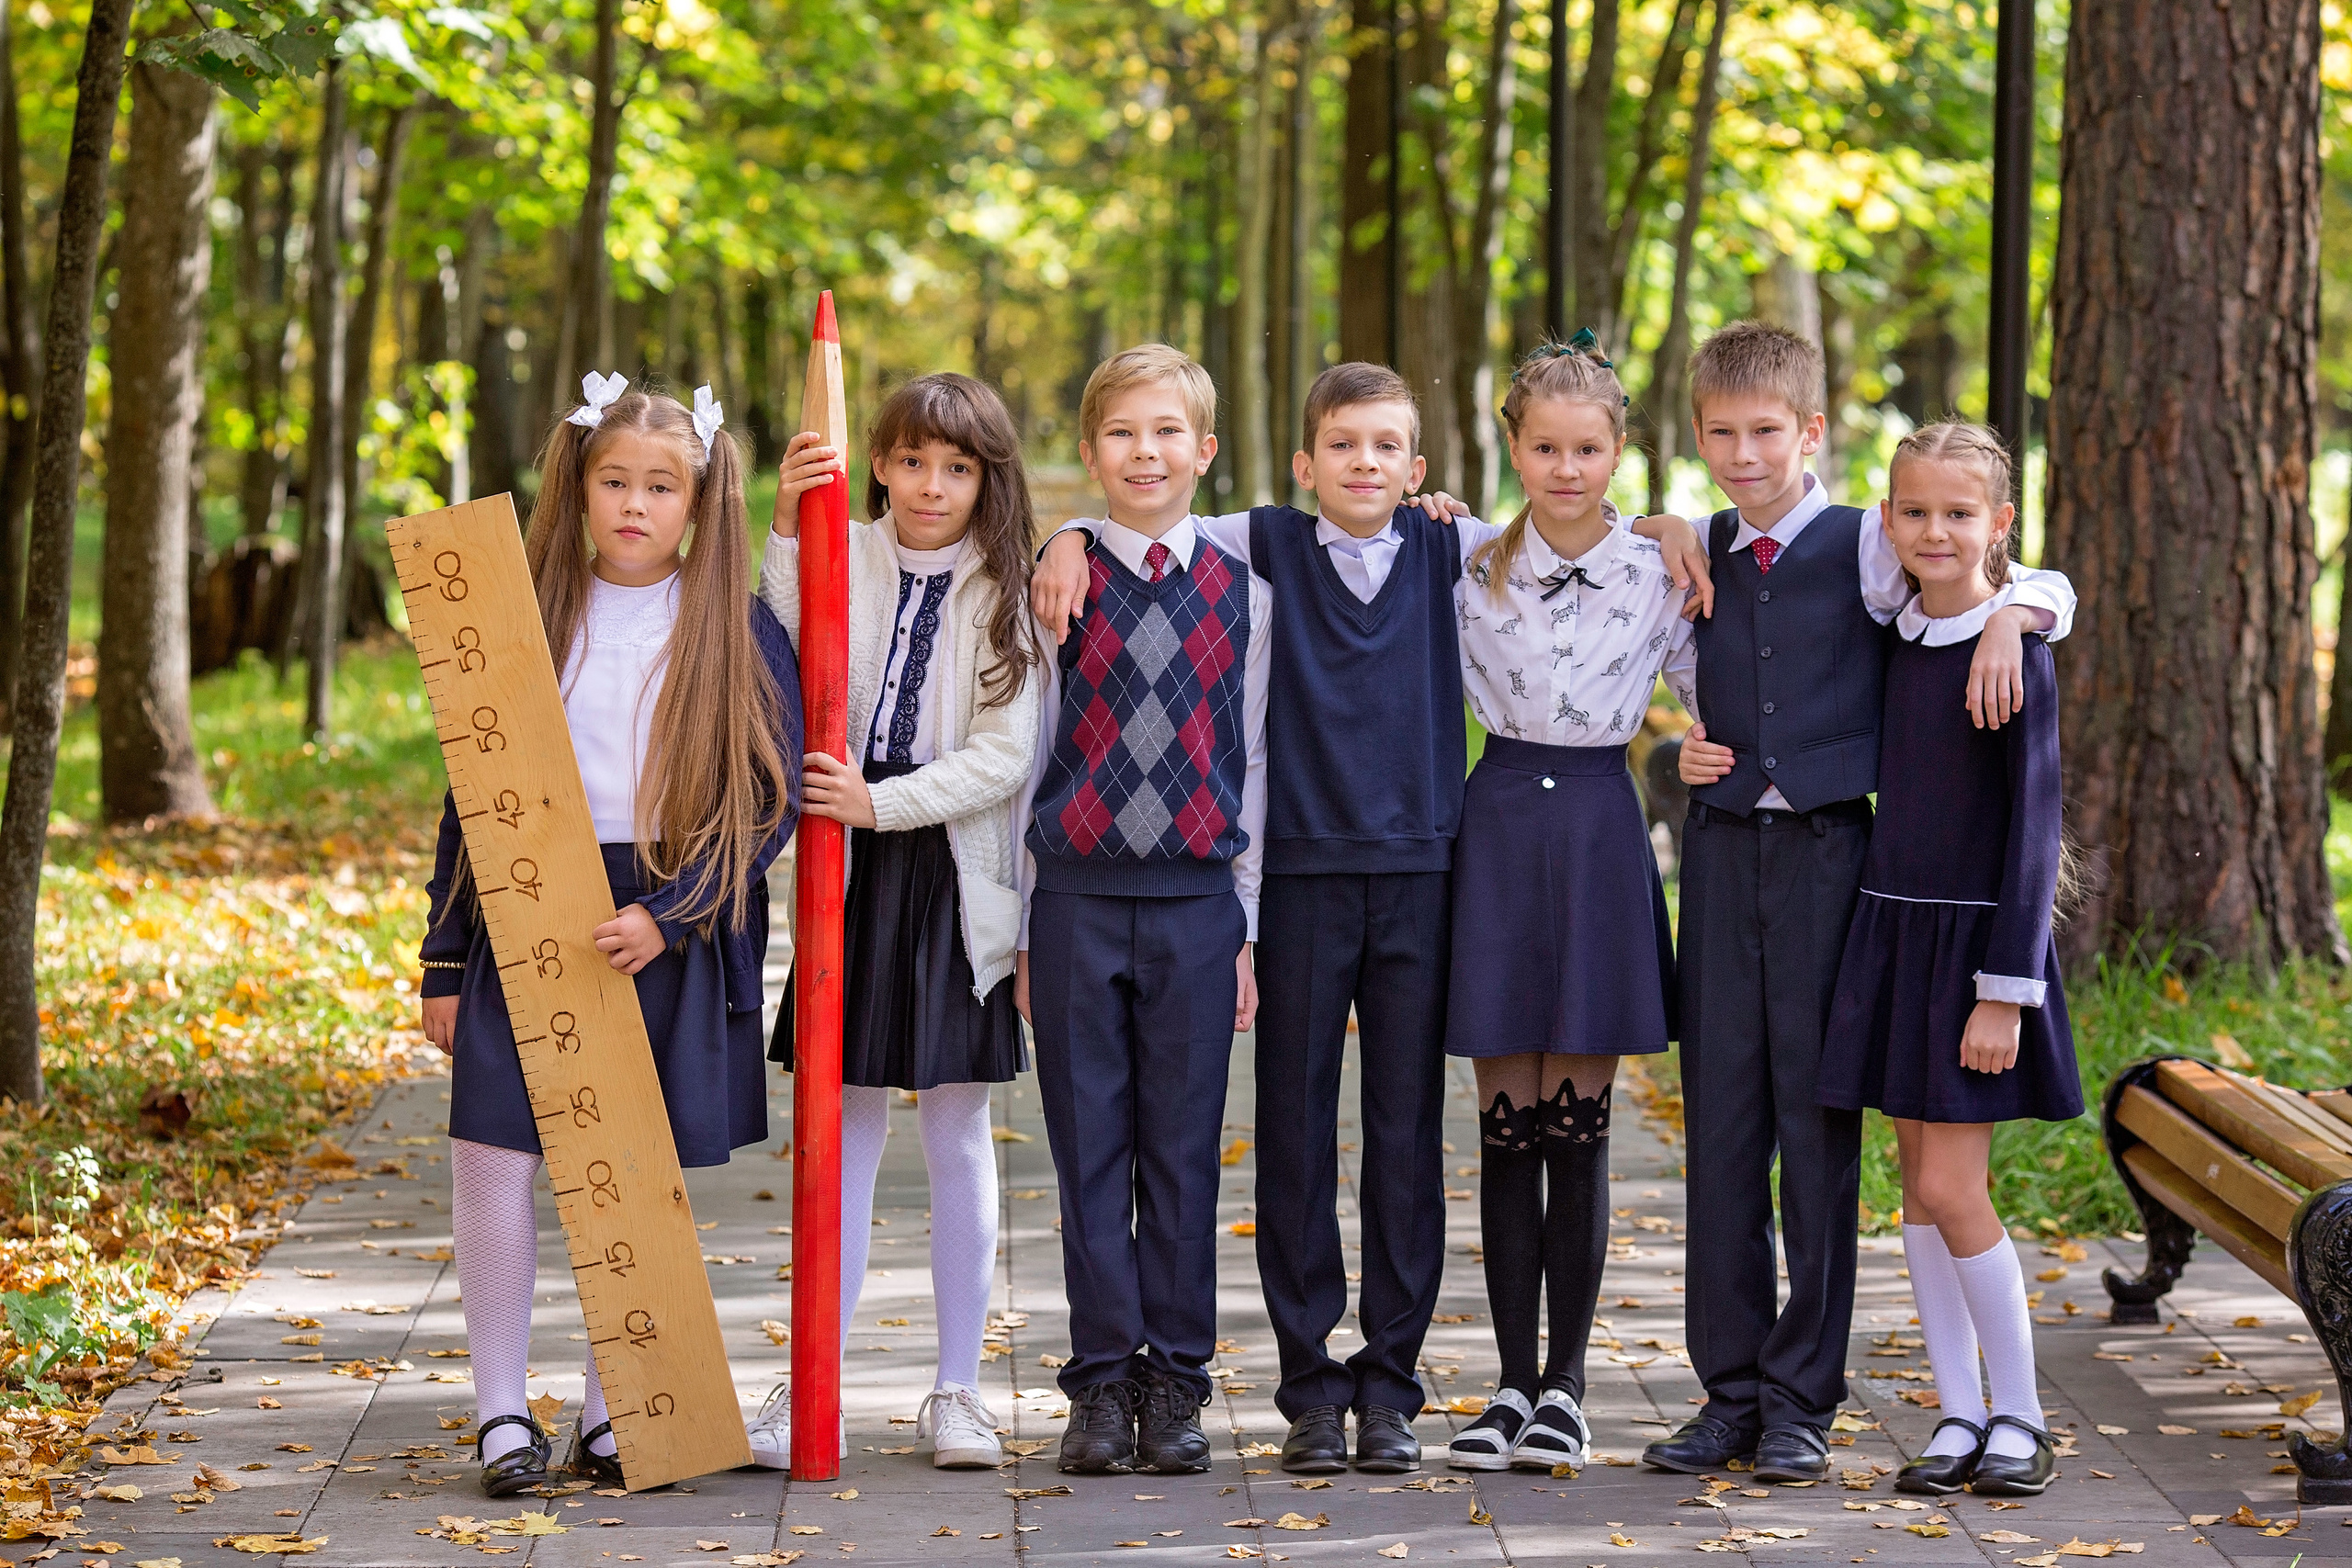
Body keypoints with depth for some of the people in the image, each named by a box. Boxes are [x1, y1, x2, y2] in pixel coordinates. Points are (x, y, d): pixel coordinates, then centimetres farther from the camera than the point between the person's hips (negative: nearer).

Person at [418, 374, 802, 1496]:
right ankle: (503, 1413, 4)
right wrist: (445, 961, 7)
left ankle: (614, 1418, 15)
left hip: (674, 929, -1)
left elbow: (772, 799, -3)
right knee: (490, 1156, -8)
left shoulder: (739, 633, 1)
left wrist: (667, 916, -15)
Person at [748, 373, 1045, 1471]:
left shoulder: (1004, 595, 0)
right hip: (849, 878, 1)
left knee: (957, 1137, 6)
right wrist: (787, 530, -24)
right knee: (843, 1131, 4)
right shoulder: (841, 558, 3)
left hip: (954, 882, -1)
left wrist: (881, 804, -17)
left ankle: (956, 1389, 14)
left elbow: (1004, 757, -7)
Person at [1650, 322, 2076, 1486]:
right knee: (1721, 1119, 4)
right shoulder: (1691, 557, 11)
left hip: (1827, 850, -4)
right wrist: (1686, 747, 6)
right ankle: (1729, 1390, 11)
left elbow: (2049, 590, 0)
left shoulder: (1867, 549, 0)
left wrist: (2007, 618, -22)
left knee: (1817, 1122, -1)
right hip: (1722, 850, 4)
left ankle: (1803, 1402, 4)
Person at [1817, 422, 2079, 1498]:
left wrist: (2005, 991, -15)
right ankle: (1960, 1418, 14)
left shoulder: (2016, 652, -11)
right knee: (1919, 1184, 7)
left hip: (1976, 935, -6)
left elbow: (2032, 827, -12)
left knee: (1951, 1189, -8)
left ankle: (2020, 1420, 6)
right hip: (1892, 926, 6)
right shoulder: (1897, 638, 7)